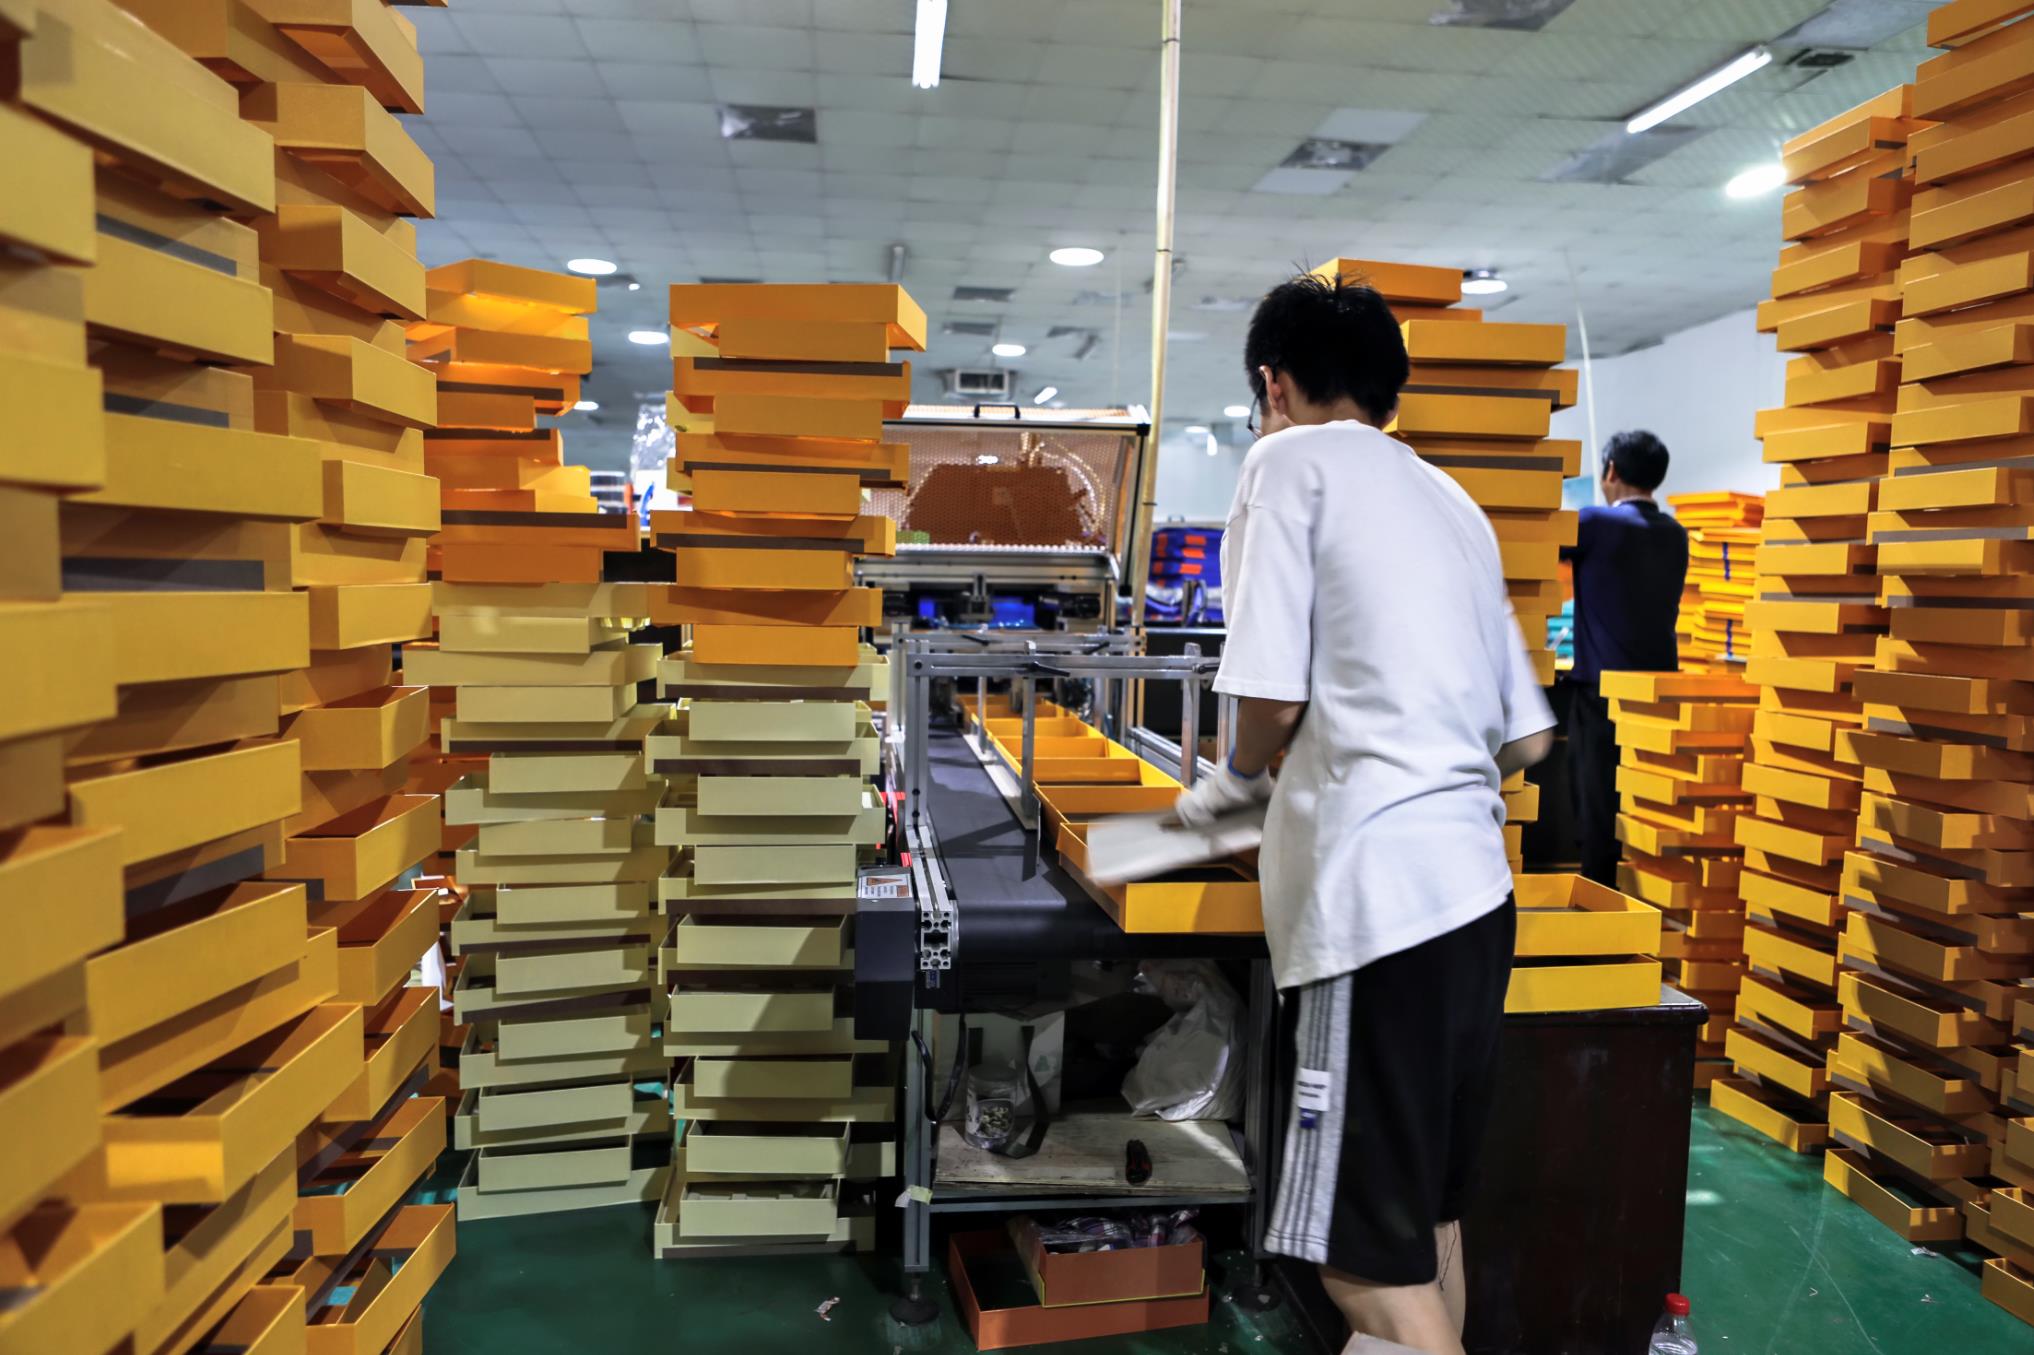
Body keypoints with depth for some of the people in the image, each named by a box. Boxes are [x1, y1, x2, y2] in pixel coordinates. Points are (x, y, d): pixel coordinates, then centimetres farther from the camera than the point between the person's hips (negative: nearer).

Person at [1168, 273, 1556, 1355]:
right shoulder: (1452, 502, 20)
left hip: (1379, 897, -8)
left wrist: (1235, 779, 10)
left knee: (1367, 1257, -1)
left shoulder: (1291, 461, -1)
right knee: (1428, 1220, 19)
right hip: (1476, 886, 8)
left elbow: (1274, 698, -10)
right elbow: (1529, 739, 18)